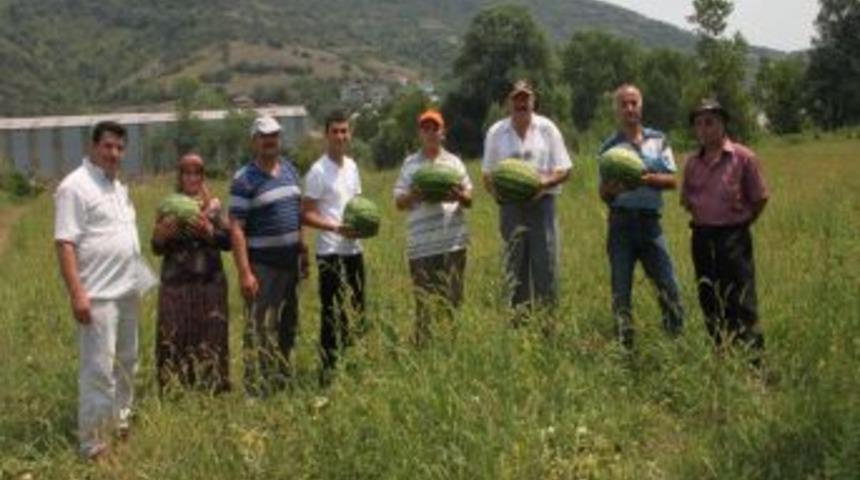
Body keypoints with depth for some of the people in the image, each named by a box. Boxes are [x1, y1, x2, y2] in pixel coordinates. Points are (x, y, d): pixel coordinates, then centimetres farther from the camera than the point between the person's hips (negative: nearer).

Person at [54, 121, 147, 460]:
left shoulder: (118, 186, 14)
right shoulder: (75, 186, -12)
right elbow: (65, 243, -18)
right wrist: (77, 294, -24)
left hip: (127, 291, 9)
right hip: (98, 295, -9)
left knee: (126, 363, 19)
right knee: (98, 370, -7)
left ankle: (121, 424, 33)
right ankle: (93, 444, 0)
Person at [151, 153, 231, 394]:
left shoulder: (214, 206, 5)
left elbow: (228, 241, 1)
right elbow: (156, 247, 5)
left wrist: (208, 231, -15)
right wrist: (166, 231, -13)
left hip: (209, 283, 0)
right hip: (176, 283, 0)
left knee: (209, 337, 0)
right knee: (174, 337, -2)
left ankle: (212, 388, 9)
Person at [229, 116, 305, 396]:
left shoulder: (290, 170, 10)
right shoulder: (245, 179, -11)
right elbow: (236, 228, -15)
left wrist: (303, 253, 15)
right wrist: (244, 273, -21)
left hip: (290, 262, 7)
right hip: (262, 265, -7)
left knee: (288, 326, 16)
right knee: (260, 330, -6)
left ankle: (282, 381, 30)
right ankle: (256, 391, -1)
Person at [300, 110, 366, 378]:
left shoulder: (352, 166, 12)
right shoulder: (318, 171, -10)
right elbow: (306, 215, -12)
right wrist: (336, 228, -24)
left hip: (354, 250, 7)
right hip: (330, 252, -7)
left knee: (357, 311, 12)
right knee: (332, 315, -2)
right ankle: (329, 371, 6)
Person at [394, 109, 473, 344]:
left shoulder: (454, 161, 12)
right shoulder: (410, 164, 9)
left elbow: (469, 200, 11)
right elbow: (399, 202, 7)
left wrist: (458, 196, -11)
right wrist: (415, 195, -13)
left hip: (453, 241, 1)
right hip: (421, 244, -1)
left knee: (453, 299, 5)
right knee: (424, 301, 2)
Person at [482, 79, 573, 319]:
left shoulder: (546, 128, 7)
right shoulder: (496, 132, 10)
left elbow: (564, 170, 5)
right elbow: (487, 175, 11)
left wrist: (545, 183, -15)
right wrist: (497, 189, -11)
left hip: (541, 202, -1)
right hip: (510, 206, 1)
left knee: (546, 262, -6)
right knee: (515, 266, 2)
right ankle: (519, 320, 10)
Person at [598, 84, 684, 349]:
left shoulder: (658, 140, 9)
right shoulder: (610, 147, 6)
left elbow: (672, 180, 4)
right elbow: (604, 193, 8)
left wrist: (647, 178, -13)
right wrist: (612, 189, -15)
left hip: (651, 221, 1)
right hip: (621, 222, -1)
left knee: (669, 287, -3)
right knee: (621, 290, 2)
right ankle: (624, 345, 10)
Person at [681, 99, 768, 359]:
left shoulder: (743, 157, -6)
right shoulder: (692, 163, 8)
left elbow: (759, 198, -1)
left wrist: (740, 222, 3)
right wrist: (702, 219, 8)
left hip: (733, 237, -5)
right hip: (702, 237, 5)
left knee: (741, 301, -5)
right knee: (709, 301, 11)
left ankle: (752, 355, -1)